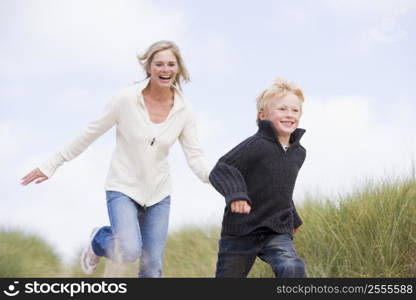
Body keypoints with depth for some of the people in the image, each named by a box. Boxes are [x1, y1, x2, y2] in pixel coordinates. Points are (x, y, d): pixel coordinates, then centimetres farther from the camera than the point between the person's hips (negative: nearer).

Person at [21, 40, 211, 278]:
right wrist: (51, 165, 0)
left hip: (159, 193, 3)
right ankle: (99, 241, 13)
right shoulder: (127, 99, -14)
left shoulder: (184, 109, -5)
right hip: (124, 187, -3)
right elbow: (89, 134, -5)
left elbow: (195, 157, -5)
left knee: (152, 269, 2)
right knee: (129, 252, -23)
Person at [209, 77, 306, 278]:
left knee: (293, 268, -25)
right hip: (241, 231, -4)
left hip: (278, 232, 4)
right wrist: (235, 193, -34)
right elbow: (220, 170, -17)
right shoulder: (256, 145, -14)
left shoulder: (299, 153, 7)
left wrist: (293, 218, 30)